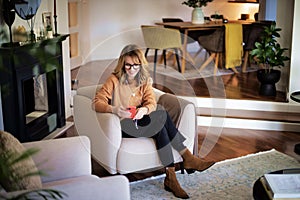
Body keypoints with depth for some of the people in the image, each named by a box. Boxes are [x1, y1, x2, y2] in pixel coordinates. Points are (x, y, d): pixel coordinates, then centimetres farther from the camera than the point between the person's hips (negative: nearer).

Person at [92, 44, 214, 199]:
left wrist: (144, 110, -30)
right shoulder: (115, 80, -5)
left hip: (140, 122, 5)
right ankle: (187, 158, -23)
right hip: (122, 127, -5)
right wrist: (114, 109, -33)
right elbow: (97, 102, -13)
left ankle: (170, 177, -29)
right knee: (163, 116, -27)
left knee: (161, 128, -30)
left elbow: (152, 103, -5)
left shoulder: (145, 80, 9)